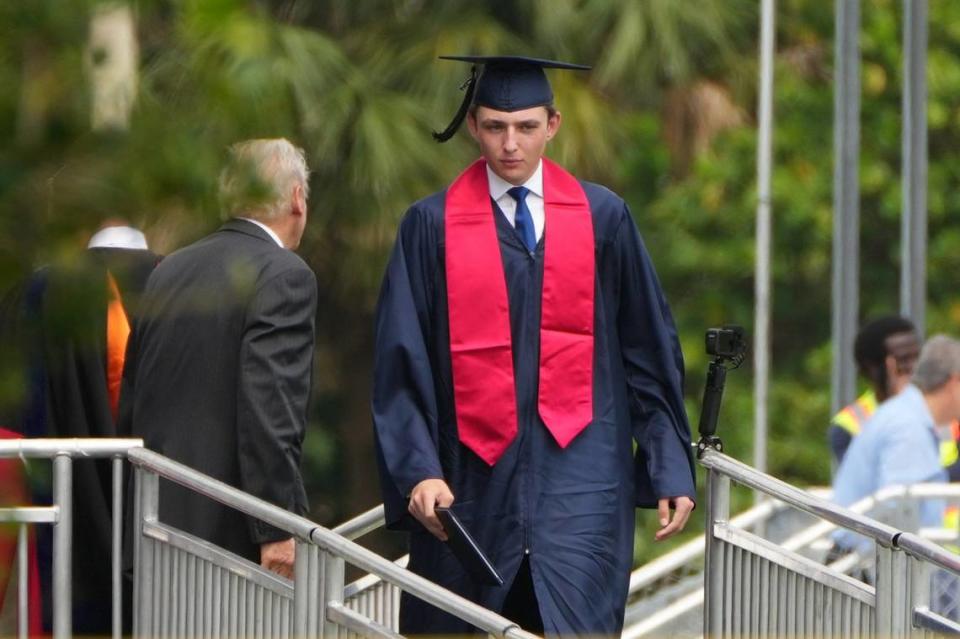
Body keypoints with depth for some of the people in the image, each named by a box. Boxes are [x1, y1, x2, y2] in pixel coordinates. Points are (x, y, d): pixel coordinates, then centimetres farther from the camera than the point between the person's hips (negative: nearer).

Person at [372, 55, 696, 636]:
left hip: (581, 474, 0)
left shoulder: (603, 218, 5)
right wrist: (419, 472, -14)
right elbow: (402, 364, -2)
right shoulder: (433, 226, 2)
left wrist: (671, 469, 5)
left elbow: (650, 351, 9)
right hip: (476, 475, 0)